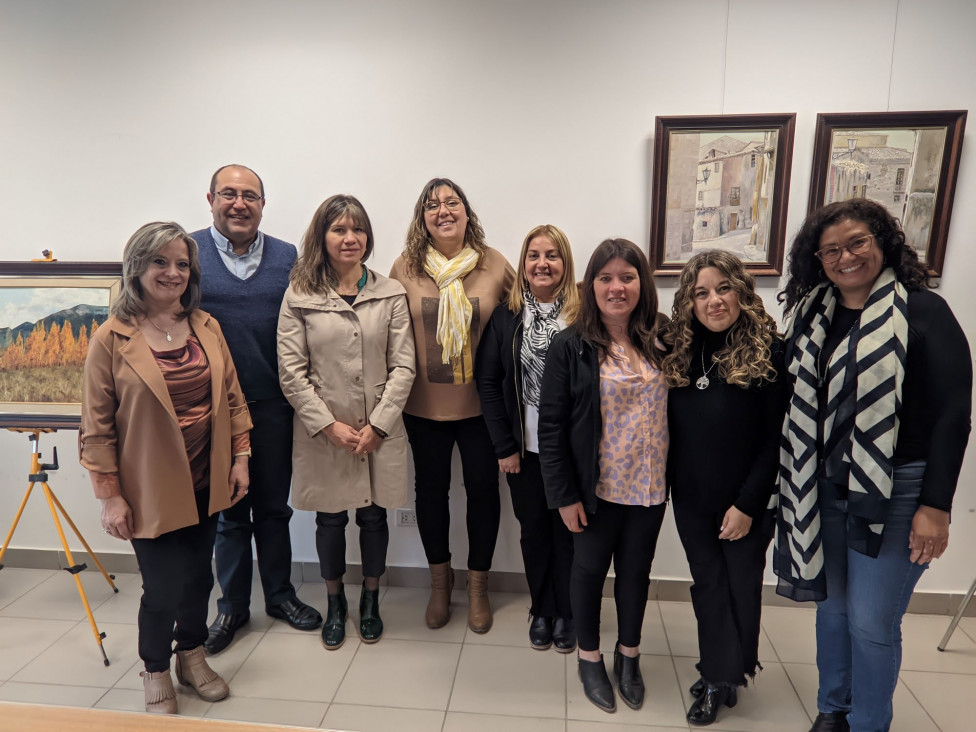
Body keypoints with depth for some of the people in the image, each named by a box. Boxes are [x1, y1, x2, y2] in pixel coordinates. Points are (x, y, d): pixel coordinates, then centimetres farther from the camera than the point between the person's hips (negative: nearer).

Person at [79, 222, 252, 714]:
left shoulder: (205, 326, 3)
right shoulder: (112, 339, -10)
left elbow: (232, 396, 8)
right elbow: (97, 425, -8)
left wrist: (240, 457, 4)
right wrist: (109, 495, -9)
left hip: (205, 482, 4)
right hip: (151, 489, -4)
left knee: (198, 576, 15)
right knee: (164, 587, 4)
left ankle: (192, 656, 41)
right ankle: (155, 672, 33)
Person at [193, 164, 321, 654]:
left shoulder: (287, 258, 4)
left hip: (273, 406, 1)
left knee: (274, 506, 15)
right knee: (229, 511, 13)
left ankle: (280, 594, 34)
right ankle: (232, 605, 31)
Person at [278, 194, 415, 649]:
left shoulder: (391, 294, 0)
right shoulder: (299, 296, -2)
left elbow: (403, 366, -3)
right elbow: (291, 372, -5)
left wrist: (377, 425, -10)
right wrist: (330, 426, -10)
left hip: (380, 430, 1)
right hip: (322, 432, 0)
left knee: (373, 516, 12)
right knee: (330, 519, 13)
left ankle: (370, 601, 36)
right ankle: (335, 603, 36)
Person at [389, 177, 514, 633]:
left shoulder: (495, 266, -5)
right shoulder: (405, 268, -4)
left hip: (481, 404, 0)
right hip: (423, 406, 1)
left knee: (483, 488, 9)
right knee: (431, 489, 14)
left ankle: (478, 585, 32)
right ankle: (440, 580, 38)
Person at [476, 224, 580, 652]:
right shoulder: (506, 316, -1)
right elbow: (488, 381, -1)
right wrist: (504, 446, -4)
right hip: (524, 449, 2)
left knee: (567, 530, 12)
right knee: (534, 530, 15)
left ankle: (566, 613, 34)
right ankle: (542, 610, 36)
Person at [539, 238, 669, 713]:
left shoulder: (661, 341, -2)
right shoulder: (571, 347, -12)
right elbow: (551, 425, -12)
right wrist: (564, 494, -12)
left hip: (650, 487, 3)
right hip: (596, 489, -3)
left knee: (636, 571, 18)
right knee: (590, 570, 15)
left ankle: (628, 656, 42)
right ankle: (589, 658, 38)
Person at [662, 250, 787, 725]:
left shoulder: (768, 350, -13)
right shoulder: (678, 351, -1)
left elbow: (777, 436, -12)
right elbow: (668, 426, 4)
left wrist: (748, 503, -13)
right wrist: (664, 486, -1)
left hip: (747, 500, -3)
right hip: (692, 498, 3)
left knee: (742, 585, 12)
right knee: (708, 584, 15)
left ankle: (729, 675, 33)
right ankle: (717, 678, 32)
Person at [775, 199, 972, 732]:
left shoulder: (924, 312, -8)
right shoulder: (813, 317, 5)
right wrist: (793, 484, 6)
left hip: (896, 491, -4)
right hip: (824, 487, 5)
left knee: (872, 622, 3)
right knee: (831, 605, 17)